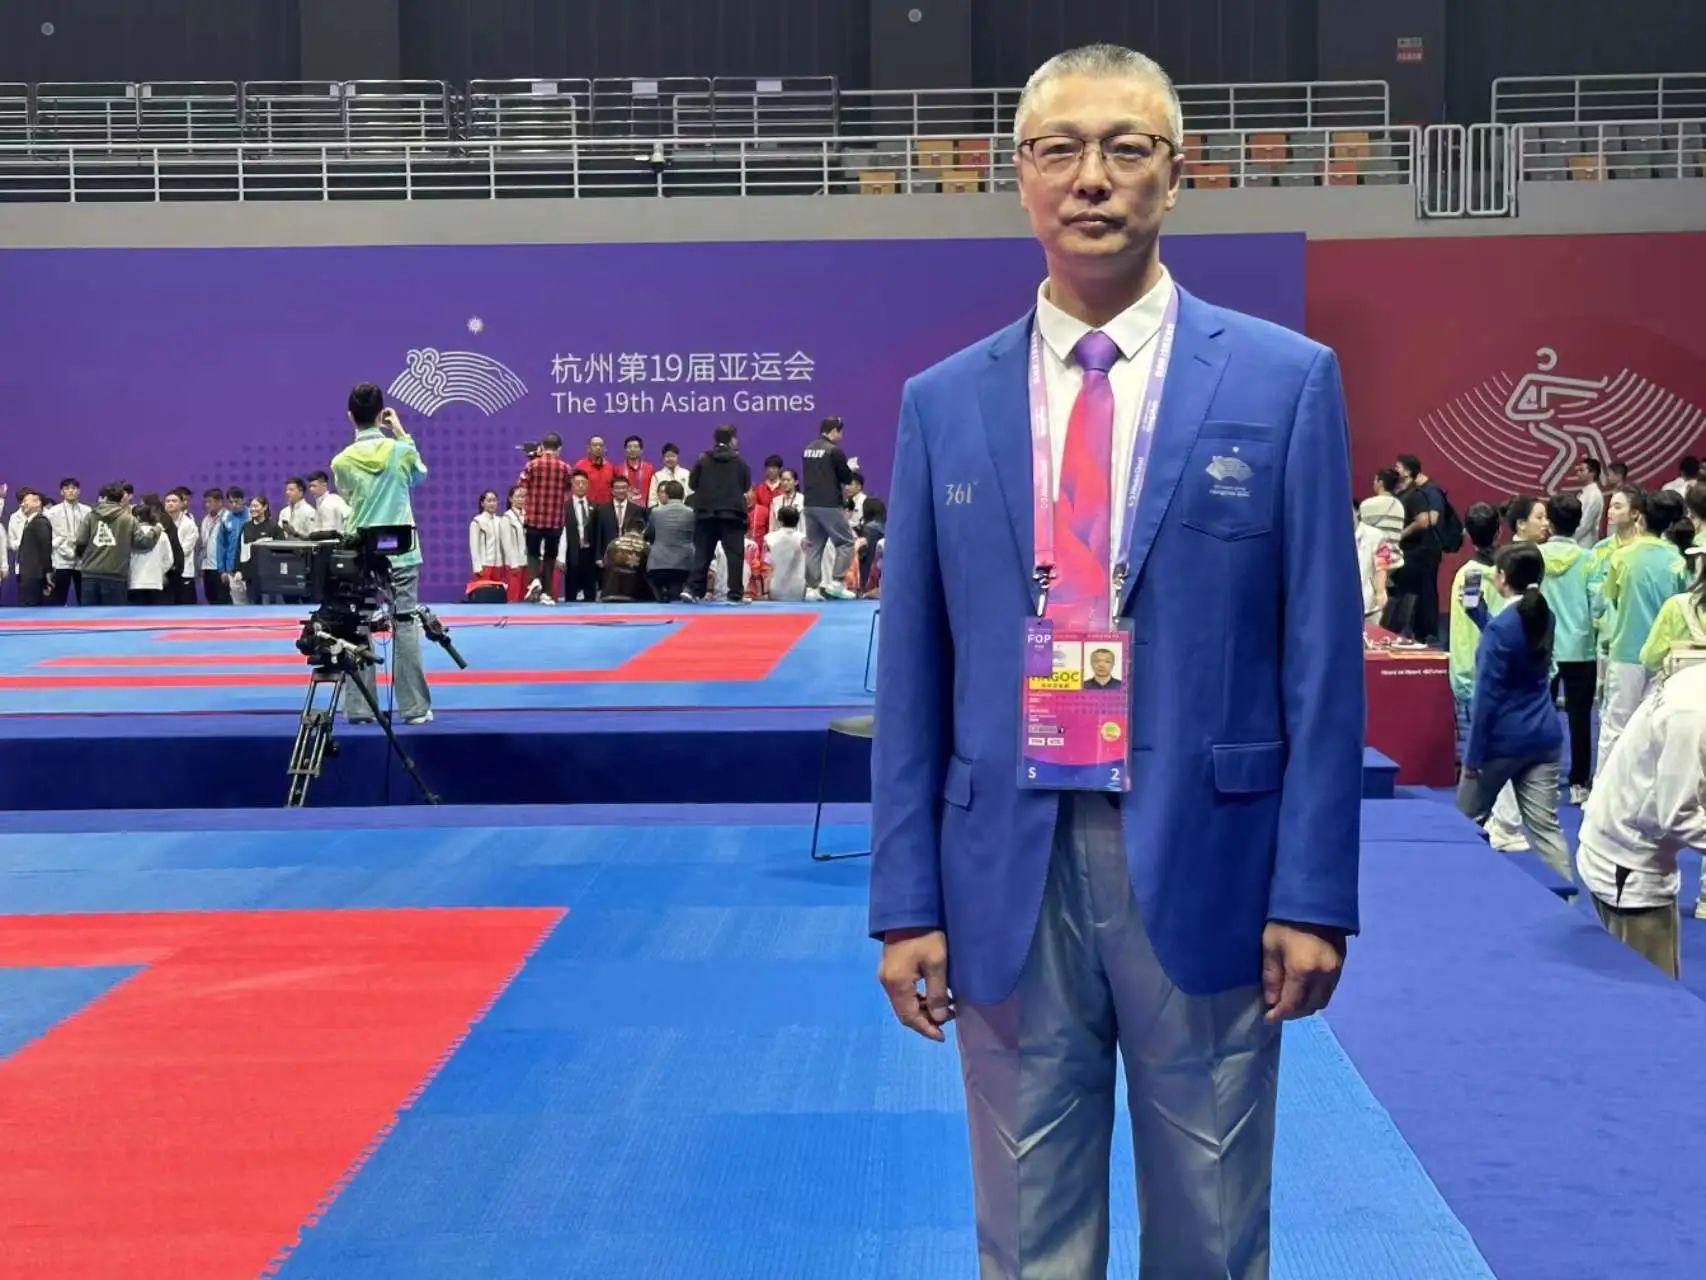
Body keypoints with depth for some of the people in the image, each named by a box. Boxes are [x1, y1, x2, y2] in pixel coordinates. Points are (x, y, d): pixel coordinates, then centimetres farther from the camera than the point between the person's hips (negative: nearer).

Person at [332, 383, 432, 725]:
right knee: (406, 627, 2)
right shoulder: (401, 450, -6)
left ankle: (359, 708, 6)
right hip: (401, 553, 0)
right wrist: (402, 432, 18)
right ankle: (415, 707, 2)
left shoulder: (342, 461, -4)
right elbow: (420, 475, 16)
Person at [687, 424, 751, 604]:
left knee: (702, 553, 9)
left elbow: (692, 483, 5)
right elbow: (747, 485, 8)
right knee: (735, 553, 1)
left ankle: (694, 589, 1)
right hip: (733, 512, -2)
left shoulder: (703, 460, 0)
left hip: (706, 512, 2)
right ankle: (735, 594, -4)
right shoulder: (740, 461, -1)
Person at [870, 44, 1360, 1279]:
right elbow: (913, 677, 5)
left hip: (1204, 868, -1)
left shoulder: (1285, 380, -1)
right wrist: (907, 901, 2)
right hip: (1008, 876, 2)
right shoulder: (943, 404, 5)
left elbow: (1322, 657, -2)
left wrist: (1314, 893, -6)